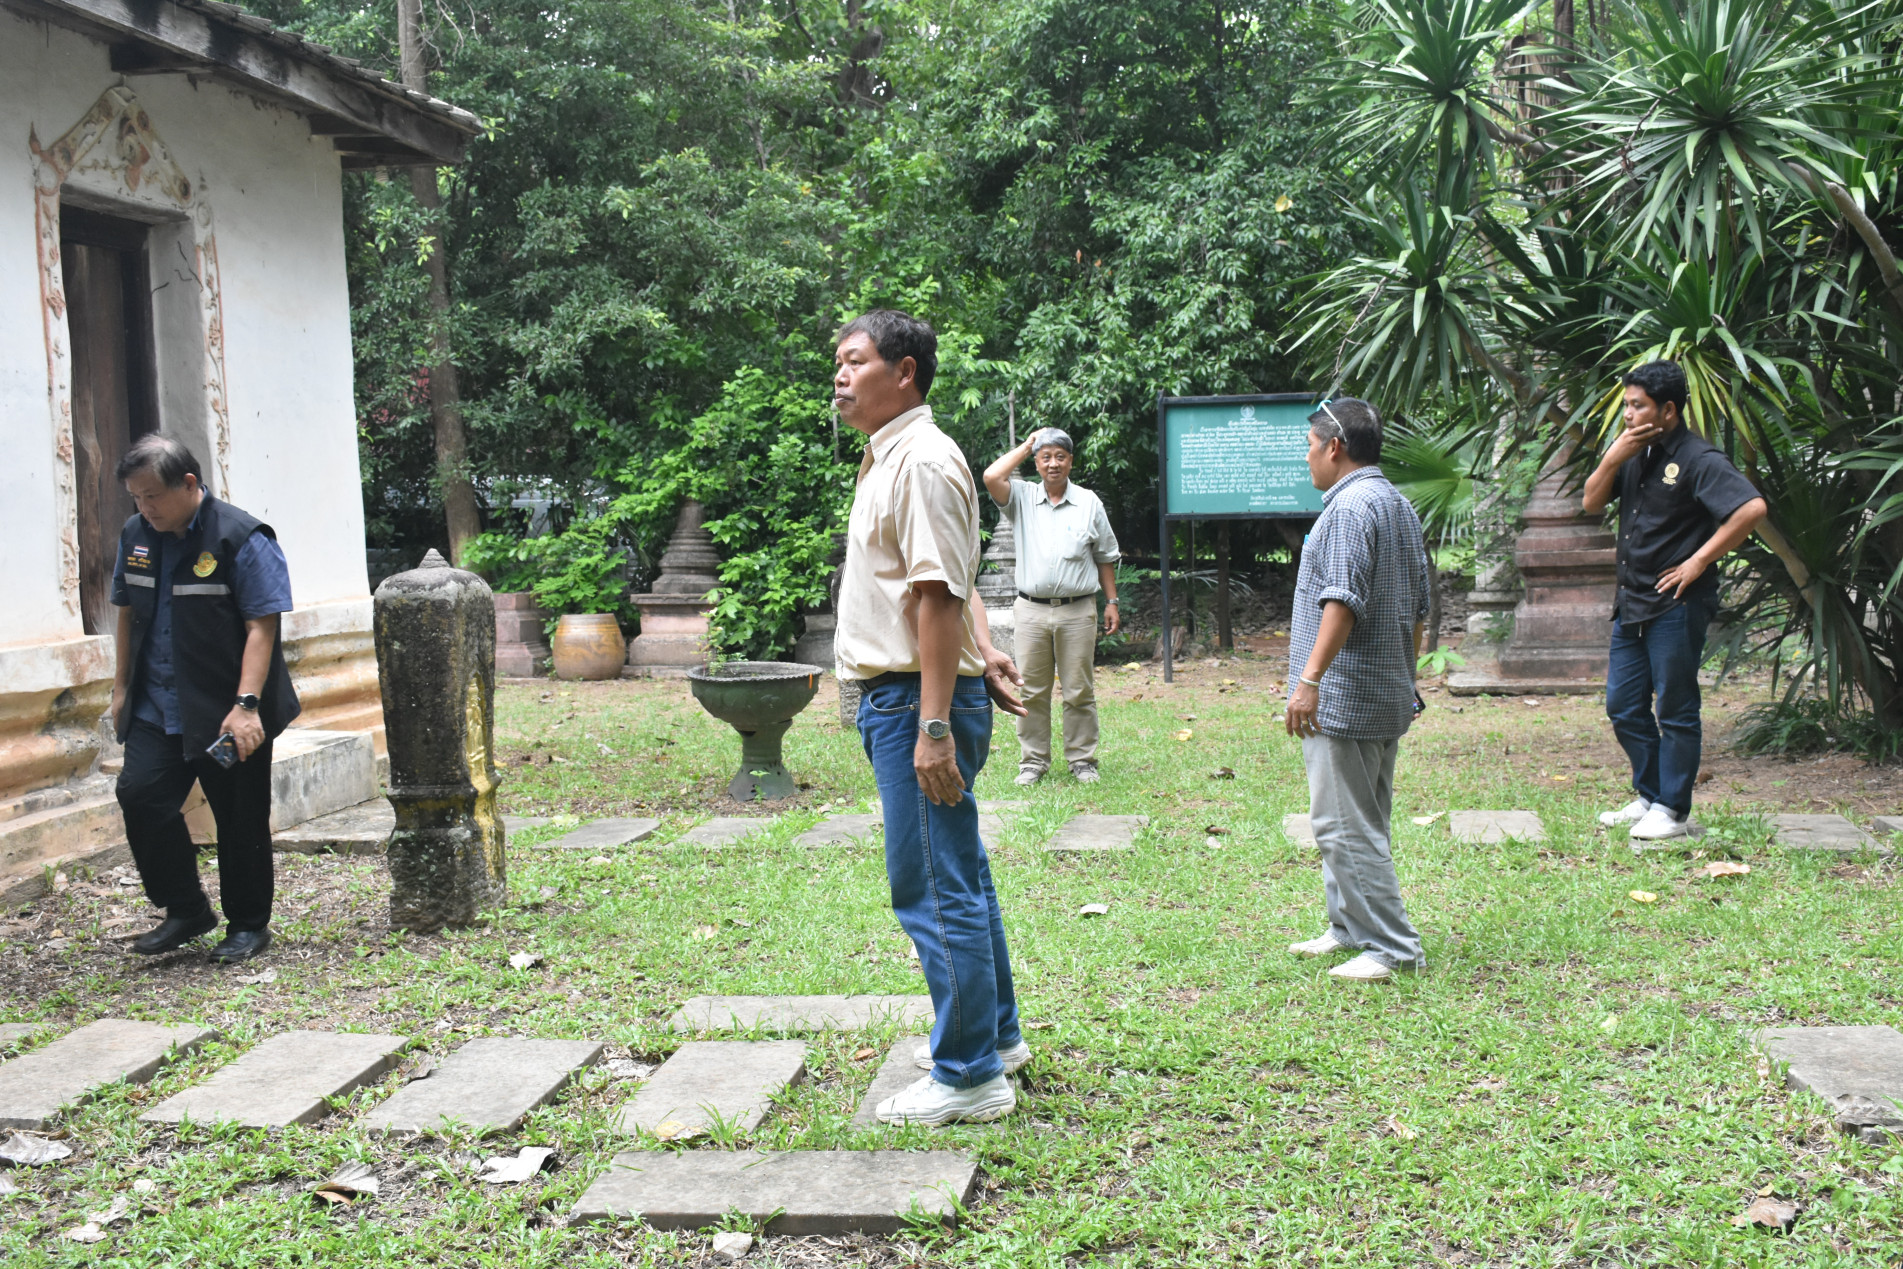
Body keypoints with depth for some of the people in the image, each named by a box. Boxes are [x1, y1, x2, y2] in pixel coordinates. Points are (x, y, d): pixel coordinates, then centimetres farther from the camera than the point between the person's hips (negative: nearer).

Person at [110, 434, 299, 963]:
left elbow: (261, 627, -17)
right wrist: (122, 686, 17)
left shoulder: (242, 539, -13)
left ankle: (248, 925, 20)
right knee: (138, 794, -7)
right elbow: (127, 612, 19)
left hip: (229, 716, -5)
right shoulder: (136, 535, 8)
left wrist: (246, 705, -24)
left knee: (240, 820, 3)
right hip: (156, 710, 6)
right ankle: (185, 909, 12)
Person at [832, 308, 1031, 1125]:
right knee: (959, 876, 18)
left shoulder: (921, 461, -15)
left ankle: (969, 1076, 4)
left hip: (917, 699, -11)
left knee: (935, 889, -5)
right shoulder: (888, 458, 18)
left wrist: (934, 726, -25)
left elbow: (938, 596, -22)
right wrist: (982, 653, 13)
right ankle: (994, 1034, 32)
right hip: (894, 696, 11)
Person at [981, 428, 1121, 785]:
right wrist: (1026, 446, 0)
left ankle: (1082, 759, 13)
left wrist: (1112, 601, 7)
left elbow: (1105, 558, 13)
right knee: (1031, 690, 4)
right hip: (1032, 610, 0)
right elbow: (991, 477, -13)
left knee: (1080, 691, 3)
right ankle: (1033, 761, 13)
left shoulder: (1089, 503, 8)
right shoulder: (1022, 498, 6)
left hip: (1077, 611, 0)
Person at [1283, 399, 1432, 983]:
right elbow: (1417, 606, 23)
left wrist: (1310, 678, -28)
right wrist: (1407, 679, 30)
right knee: (1362, 821, 17)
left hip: (1344, 695, -11)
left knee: (1344, 824, -6)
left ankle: (1393, 947, -4)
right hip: (1388, 695, 11)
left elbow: (1343, 601, -26)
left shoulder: (1351, 506, -15)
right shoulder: (1400, 506, 18)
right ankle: (1350, 928, 27)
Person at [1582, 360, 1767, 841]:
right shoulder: (1635, 452, 10)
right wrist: (1612, 459, -6)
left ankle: (1673, 811, 11)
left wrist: (1699, 561, -19)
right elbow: (1592, 503, 11)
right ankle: (1649, 797, 28)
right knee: (1623, 706, 14)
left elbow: (1752, 508, -23)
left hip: (1676, 606, -8)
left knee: (1676, 710, 2)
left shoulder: (1698, 460, -14)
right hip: (1632, 604, 8)